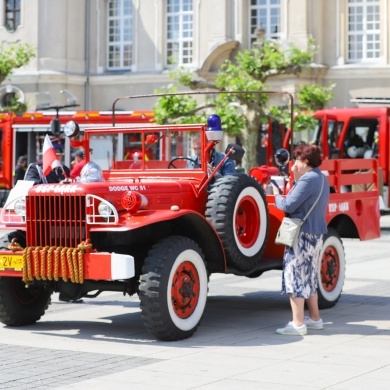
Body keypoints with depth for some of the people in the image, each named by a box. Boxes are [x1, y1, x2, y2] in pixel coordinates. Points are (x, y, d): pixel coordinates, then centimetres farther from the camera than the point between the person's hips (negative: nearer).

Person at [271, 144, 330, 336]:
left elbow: (288, 206, -20)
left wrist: (276, 194, -3)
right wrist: (296, 181, 11)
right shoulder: (321, 178, 14)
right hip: (316, 234, 10)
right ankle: (315, 319, 28)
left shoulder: (308, 179, -17)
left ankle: (298, 324, -7)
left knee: (295, 277, -7)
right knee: (308, 277, 20)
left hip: (302, 234, -10)